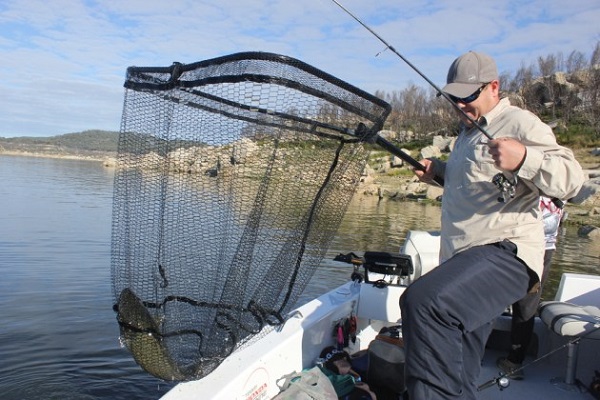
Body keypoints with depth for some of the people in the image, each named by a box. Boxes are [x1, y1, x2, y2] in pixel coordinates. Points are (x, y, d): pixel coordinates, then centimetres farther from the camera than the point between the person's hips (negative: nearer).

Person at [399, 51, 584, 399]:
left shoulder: (520, 123, -5)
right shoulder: (470, 131, 24)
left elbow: (571, 178, -16)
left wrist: (523, 159, -34)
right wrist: (439, 171, 22)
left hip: (504, 253, -9)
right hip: (465, 260, 10)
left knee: (423, 303, -34)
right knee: (460, 369, 13)